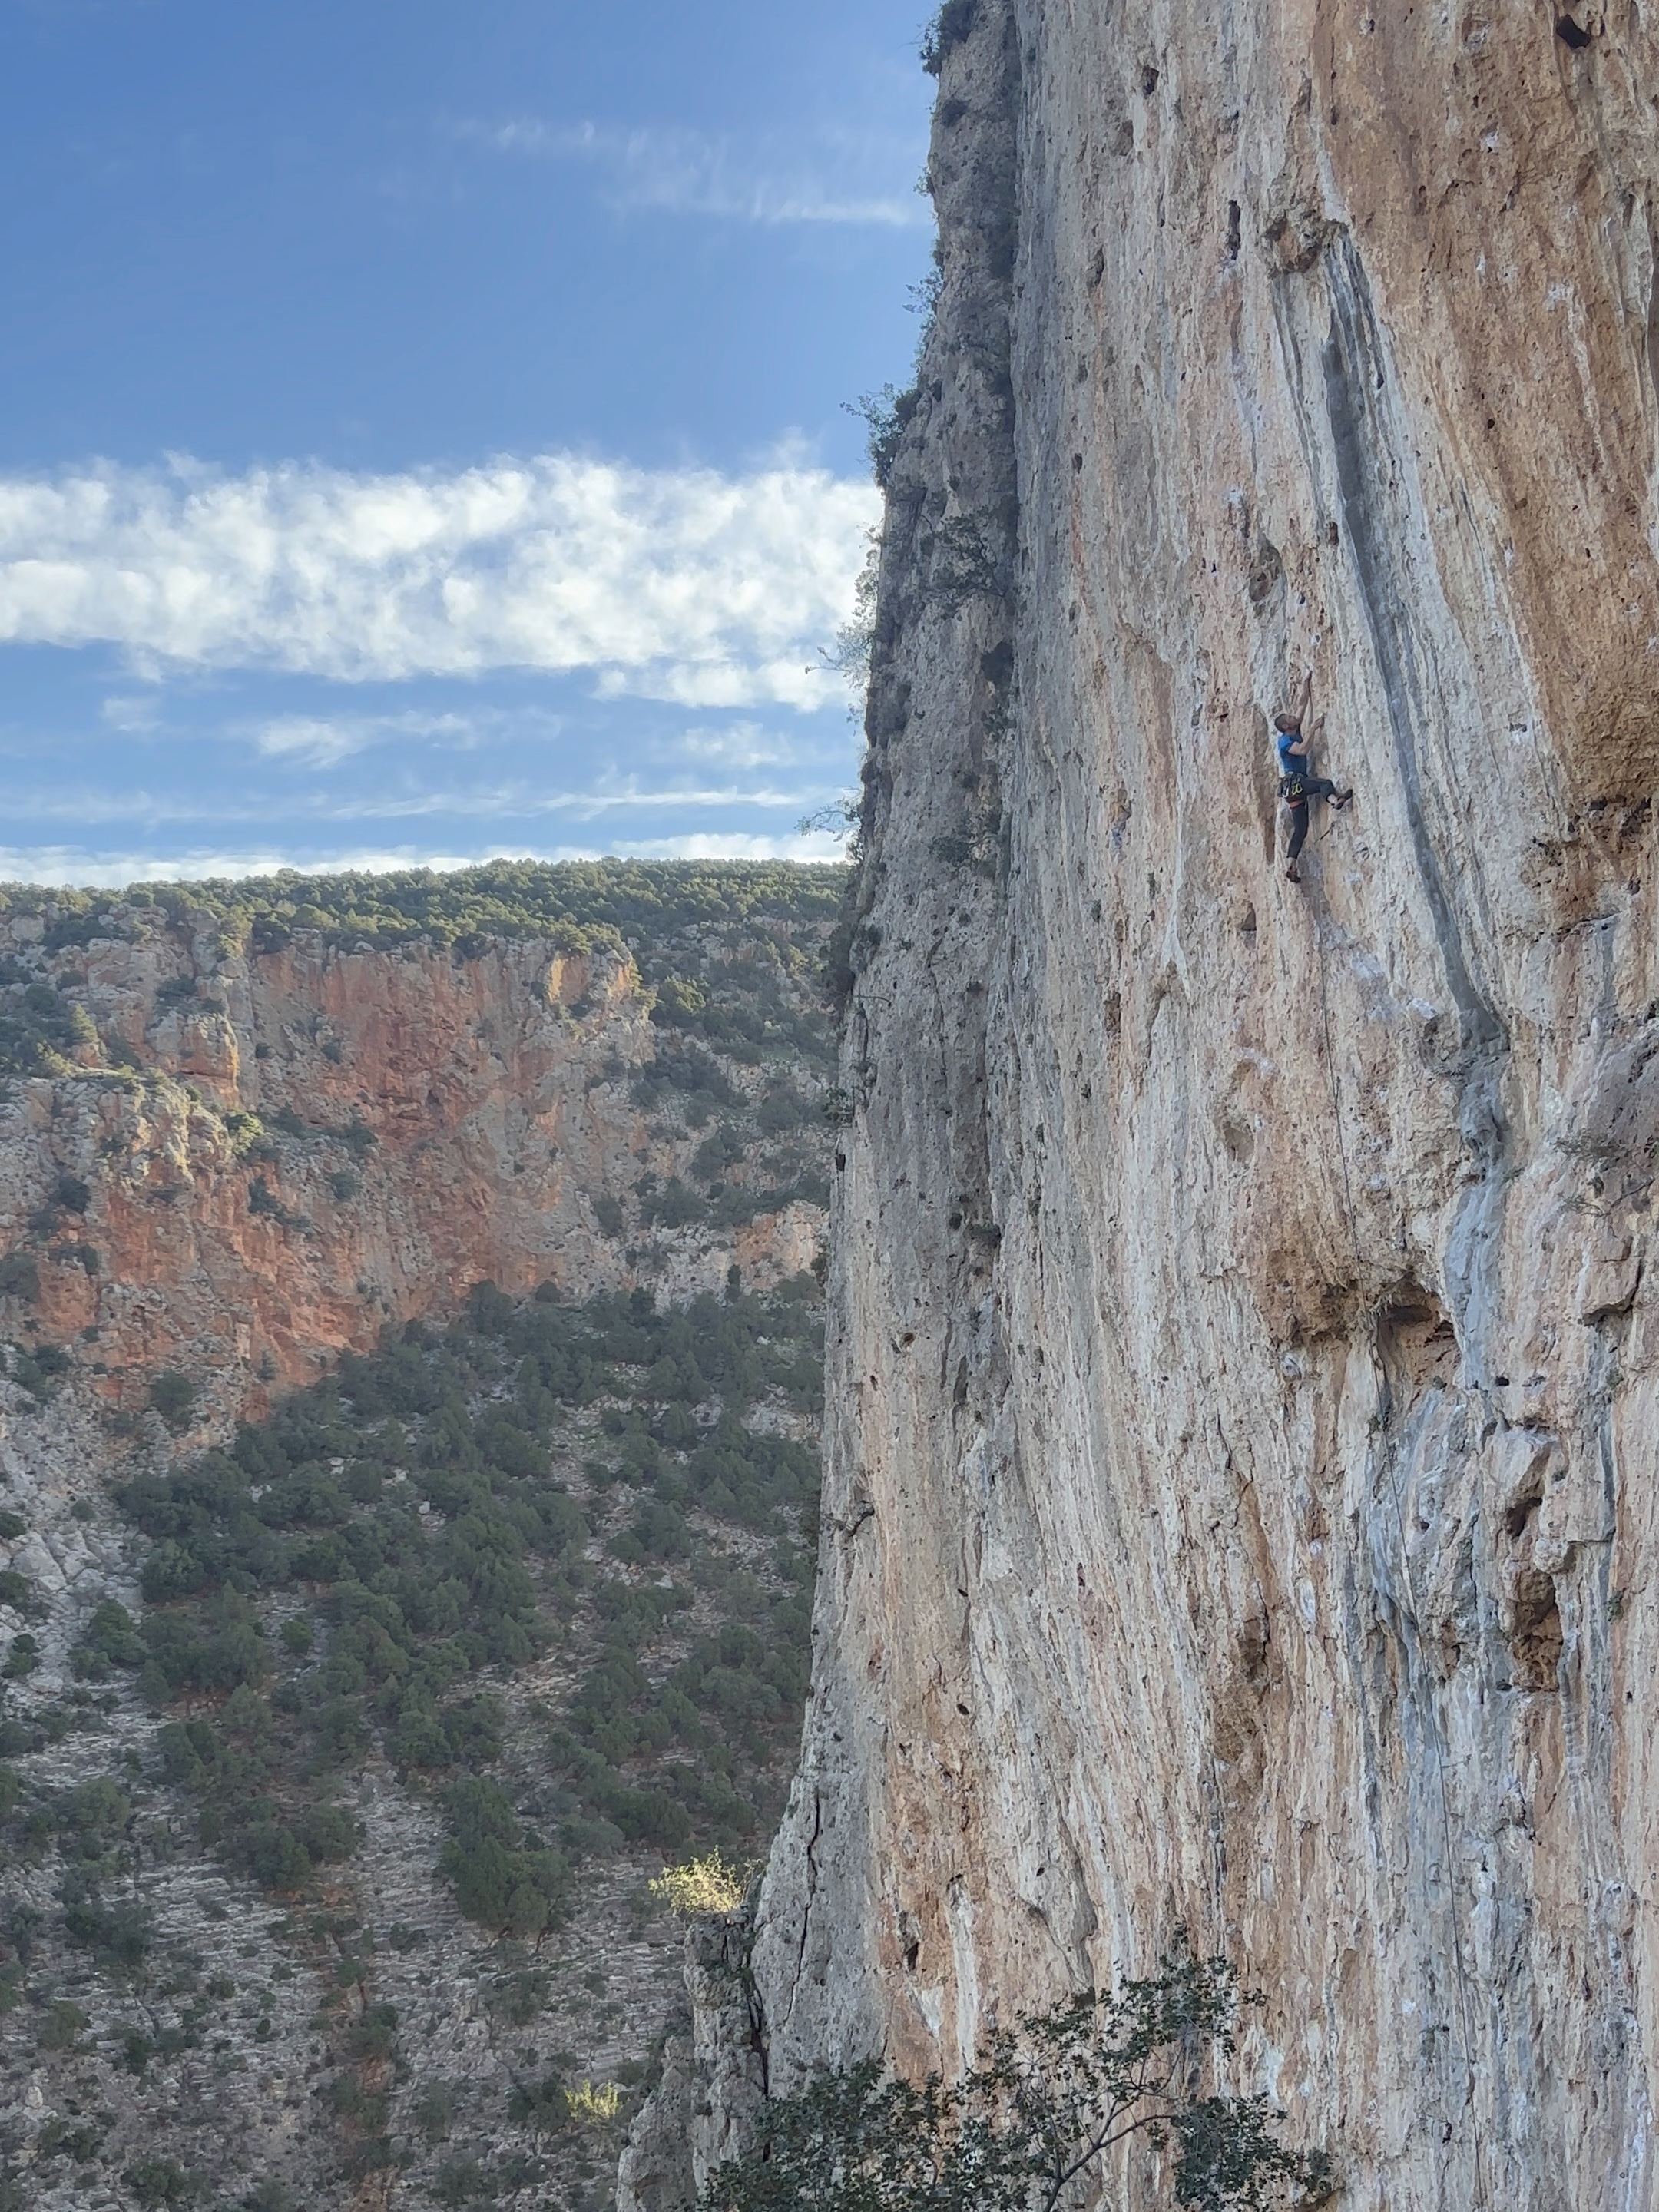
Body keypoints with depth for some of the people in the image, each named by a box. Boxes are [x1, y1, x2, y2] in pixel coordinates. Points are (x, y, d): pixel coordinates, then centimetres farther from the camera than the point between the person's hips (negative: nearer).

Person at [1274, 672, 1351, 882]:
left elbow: (1302, 705, 18)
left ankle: (1290, 864, -3)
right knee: (1324, 783, -32)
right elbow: (1302, 750, -25)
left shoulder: (1295, 732, 16)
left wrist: (1306, 684, 16)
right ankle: (1334, 799, -65)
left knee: (1300, 828, 2)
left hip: (1298, 785, 9)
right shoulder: (1284, 740, -7)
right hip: (1292, 782, -9)